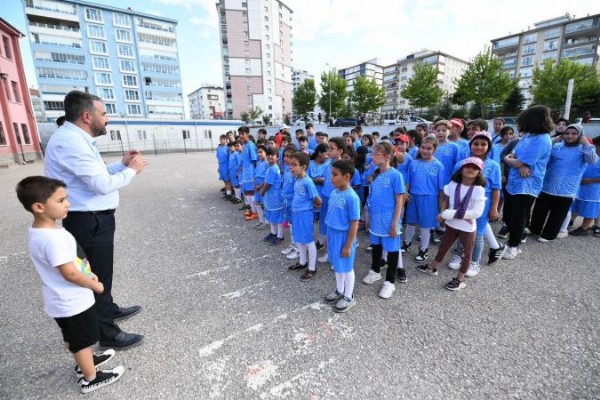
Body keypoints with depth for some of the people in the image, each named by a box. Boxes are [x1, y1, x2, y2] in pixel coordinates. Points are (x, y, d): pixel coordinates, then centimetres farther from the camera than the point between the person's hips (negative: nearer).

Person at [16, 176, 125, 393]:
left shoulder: (38, 231, -2)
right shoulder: (53, 238, -33)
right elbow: (70, 273, -29)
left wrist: (88, 275, 7)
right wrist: (95, 285, -14)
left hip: (62, 301, 9)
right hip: (73, 302, -9)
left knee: (73, 339, 28)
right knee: (82, 341, 12)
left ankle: (84, 362, 50)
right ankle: (90, 378, 32)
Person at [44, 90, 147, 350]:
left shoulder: (77, 139, 11)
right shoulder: (70, 141, -22)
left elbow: (96, 175, 13)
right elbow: (102, 184, -26)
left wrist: (122, 163, 6)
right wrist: (131, 170, -12)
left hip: (92, 219, 10)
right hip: (89, 222, -10)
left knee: (101, 272, 26)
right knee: (97, 276, 4)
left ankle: (109, 309, 48)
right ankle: (108, 334, 22)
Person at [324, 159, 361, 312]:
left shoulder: (352, 197, -22)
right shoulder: (334, 193, 1)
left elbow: (354, 224, -18)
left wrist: (348, 245, -15)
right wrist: (328, 236, 16)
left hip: (344, 237, -7)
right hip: (333, 235, 7)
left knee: (347, 267, 10)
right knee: (337, 265, 22)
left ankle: (349, 297, 30)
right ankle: (339, 290, 43)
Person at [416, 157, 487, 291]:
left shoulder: (479, 190, -16)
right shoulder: (453, 184, -5)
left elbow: (477, 212, -21)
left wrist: (455, 213, -24)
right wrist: (443, 213, -7)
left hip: (468, 227, -4)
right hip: (451, 224, 4)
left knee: (466, 253, 13)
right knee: (443, 246, 19)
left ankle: (460, 279, 27)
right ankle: (432, 267, 37)